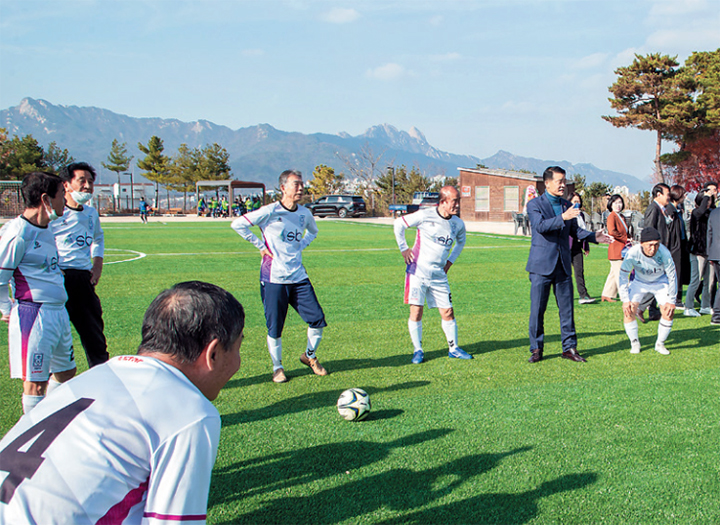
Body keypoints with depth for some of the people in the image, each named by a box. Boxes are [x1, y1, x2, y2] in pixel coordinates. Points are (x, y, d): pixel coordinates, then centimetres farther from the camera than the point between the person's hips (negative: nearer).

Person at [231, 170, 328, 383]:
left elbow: (313, 232, 29)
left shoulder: (305, 213, 7)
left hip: (298, 277, 5)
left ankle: (309, 356, 23)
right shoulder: (270, 212, -10)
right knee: (274, 328, 1)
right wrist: (261, 246, -7)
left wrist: (299, 246, 12)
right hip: (273, 278, -4)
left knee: (318, 320, -1)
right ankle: (277, 367, 21)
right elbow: (238, 224, -9)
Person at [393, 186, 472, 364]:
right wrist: (403, 249, 0)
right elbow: (399, 224, 0)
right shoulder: (425, 216, -11)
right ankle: (418, 351, 8)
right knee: (416, 311, -5)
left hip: (439, 275, 4)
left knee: (447, 312, 3)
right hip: (418, 271, -4)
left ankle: (453, 348, 18)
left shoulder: (458, 224, 3)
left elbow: (461, 241, 25)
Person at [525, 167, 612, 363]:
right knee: (537, 309, -1)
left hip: (562, 264, 5)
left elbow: (574, 230, 22)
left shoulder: (567, 206, 13)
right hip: (541, 265, -5)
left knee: (566, 308, 6)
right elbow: (540, 225, -21)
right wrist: (562, 218, -32)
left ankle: (569, 347, 14)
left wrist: (594, 236, 7)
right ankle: (536, 349, 9)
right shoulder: (535, 204, -4)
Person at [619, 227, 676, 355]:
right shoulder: (633, 253, -31)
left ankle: (660, 344, 6)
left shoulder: (664, 253, -31)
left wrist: (671, 301, -15)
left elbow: (672, 276, -16)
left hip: (660, 282, 0)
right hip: (639, 282, 0)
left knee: (668, 312, -14)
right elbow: (623, 275, -19)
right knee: (628, 310, -17)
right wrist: (625, 300, -22)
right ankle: (634, 343, 1)